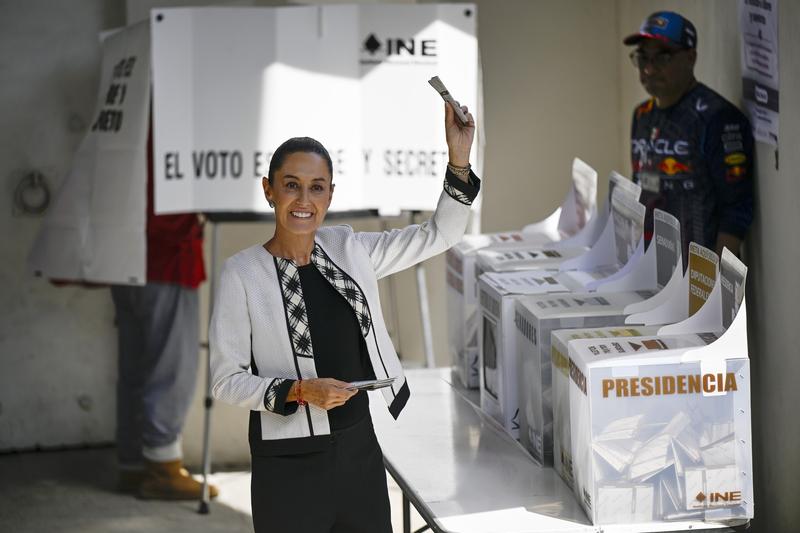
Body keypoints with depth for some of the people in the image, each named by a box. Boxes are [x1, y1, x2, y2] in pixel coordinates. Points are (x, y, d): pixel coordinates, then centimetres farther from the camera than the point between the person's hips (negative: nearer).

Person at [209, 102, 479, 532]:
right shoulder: (242, 274, -11)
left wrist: (458, 161, -5)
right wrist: (299, 391, -22)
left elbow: (440, 235, 8)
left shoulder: (349, 250, 3)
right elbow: (226, 380, -9)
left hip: (361, 448, 5)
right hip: (291, 464, -4)